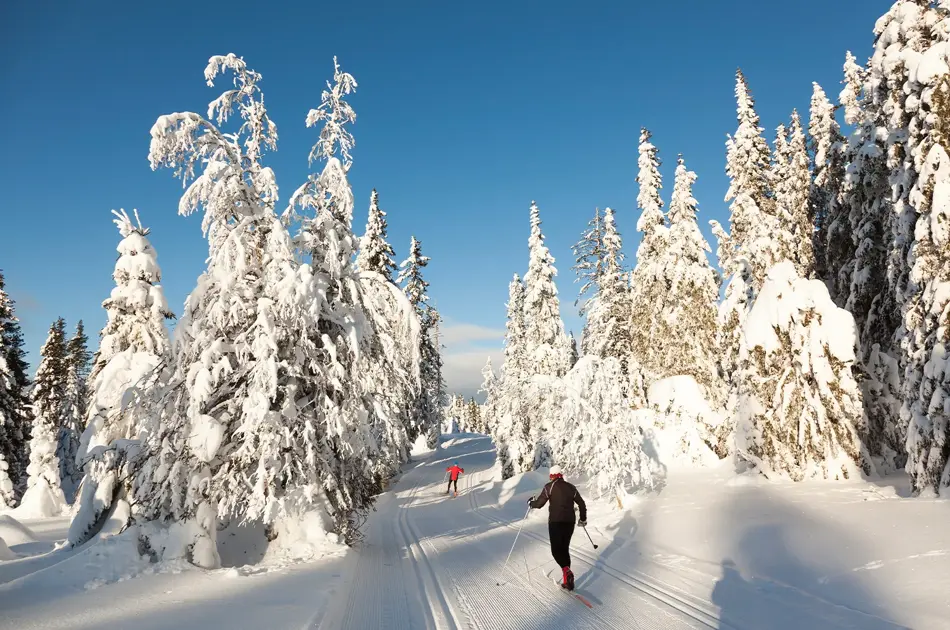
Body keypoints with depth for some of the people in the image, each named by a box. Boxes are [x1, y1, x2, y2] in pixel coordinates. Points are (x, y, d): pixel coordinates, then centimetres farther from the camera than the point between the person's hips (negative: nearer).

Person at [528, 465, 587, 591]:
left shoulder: (549, 486, -3)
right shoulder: (571, 487, 10)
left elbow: (539, 504, -5)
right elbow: (582, 504, 14)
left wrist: (531, 502, 17)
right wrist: (583, 519, 28)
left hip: (555, 522, -5)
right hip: (569, 522, 5)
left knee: (556, 550, 1)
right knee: (565, 549, 15)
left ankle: (566, 570, -26)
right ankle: (567, 580, 13)